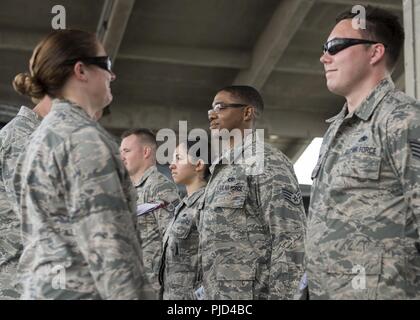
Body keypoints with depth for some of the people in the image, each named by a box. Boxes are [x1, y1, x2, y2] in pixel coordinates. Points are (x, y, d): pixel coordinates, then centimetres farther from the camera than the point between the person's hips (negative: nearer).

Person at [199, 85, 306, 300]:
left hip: (249, 294, -8)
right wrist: (206, 292, 18)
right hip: (215, 294, 8)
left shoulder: (268, 163, -8)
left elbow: (291, 241, -15)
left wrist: (277, 296, -20)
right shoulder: (221, 169, 19)